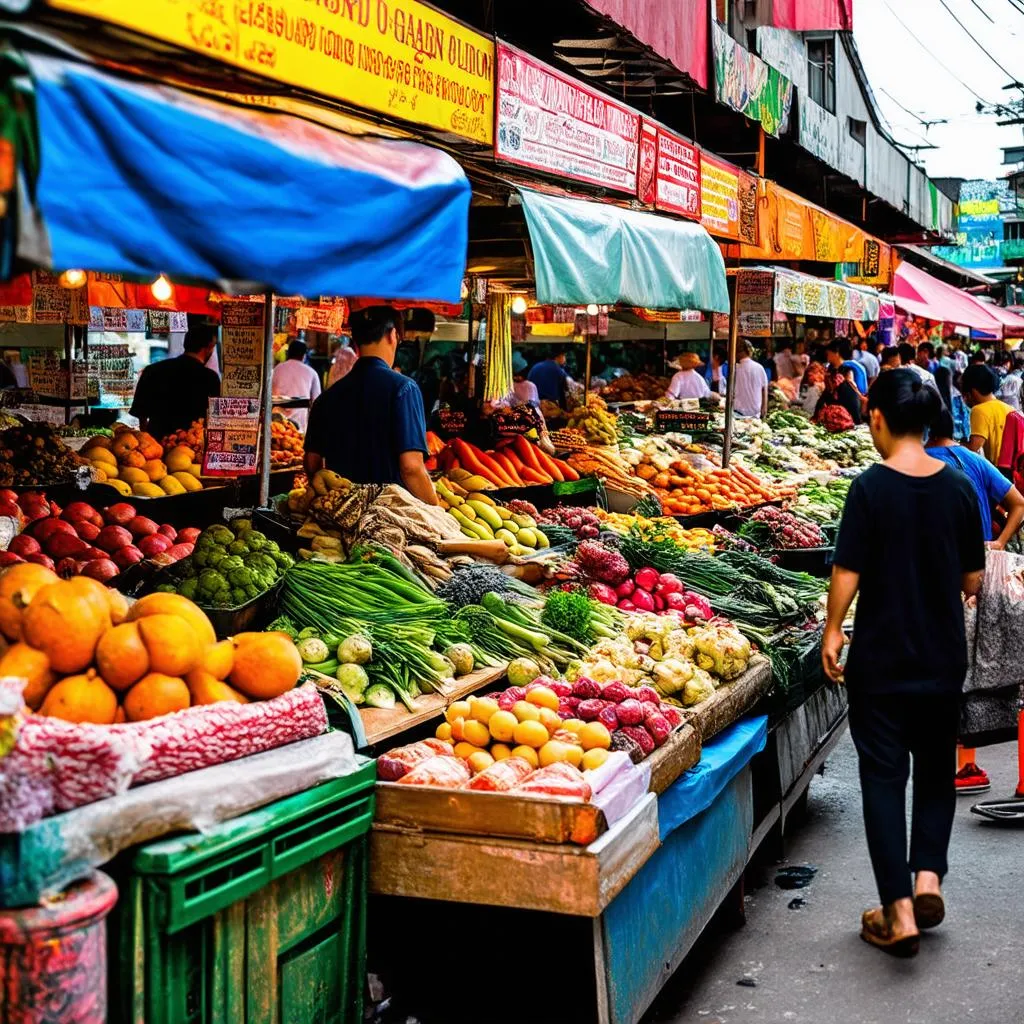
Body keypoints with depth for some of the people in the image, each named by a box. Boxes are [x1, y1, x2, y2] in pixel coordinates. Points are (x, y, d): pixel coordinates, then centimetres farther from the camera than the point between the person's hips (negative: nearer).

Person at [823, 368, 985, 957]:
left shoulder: (870, 488, -14)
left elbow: (848, 573, -13)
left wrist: (834, 631, 2)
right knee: (936, 769, 22)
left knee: (884, 776, 6)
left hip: (881, 659, -3)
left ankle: (899, 912, 6)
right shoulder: (959, 488, -4)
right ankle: (929, 874, 9)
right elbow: (973, 581, 2)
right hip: (944, 658, 3)